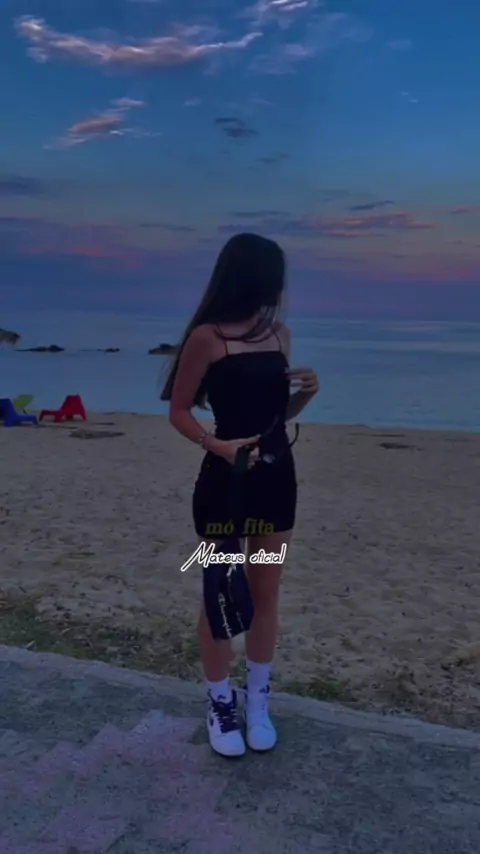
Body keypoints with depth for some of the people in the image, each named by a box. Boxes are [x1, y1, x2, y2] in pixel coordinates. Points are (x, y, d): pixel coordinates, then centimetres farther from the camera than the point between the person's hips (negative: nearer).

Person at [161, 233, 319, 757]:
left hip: (277, 477, 5)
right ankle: (220, 705, 27)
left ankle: (257, 703, 31)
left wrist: (306, 392, -5)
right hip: (224, 480, -5)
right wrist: (217, 444, -22)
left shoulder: (280, 334, 7)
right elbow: (178, 411, -6)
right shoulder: (206, 338, -10)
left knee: (265, 596, 13)